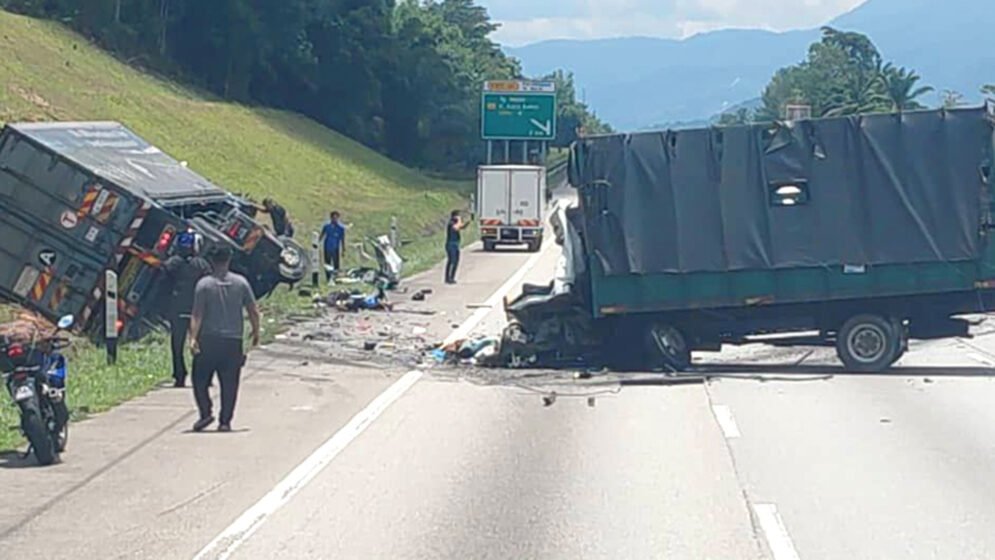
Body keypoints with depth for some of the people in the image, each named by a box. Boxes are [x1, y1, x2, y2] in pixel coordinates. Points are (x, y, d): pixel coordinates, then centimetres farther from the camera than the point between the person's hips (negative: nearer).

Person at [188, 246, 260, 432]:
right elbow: (254, 312, 3)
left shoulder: (204, 284, -4)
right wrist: (256, 332, 16)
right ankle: (225, 421, 4)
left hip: (208, 340, -2)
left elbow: (197, 315, -10)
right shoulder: (241, 282, 2)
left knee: (200, 379, 10)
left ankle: (206, 413, -4)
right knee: (229, 383, 6)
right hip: (234, 340, 2)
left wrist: (193, 337, -13)